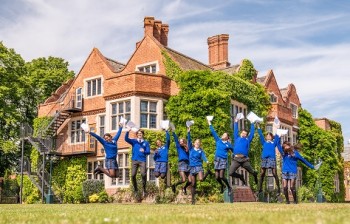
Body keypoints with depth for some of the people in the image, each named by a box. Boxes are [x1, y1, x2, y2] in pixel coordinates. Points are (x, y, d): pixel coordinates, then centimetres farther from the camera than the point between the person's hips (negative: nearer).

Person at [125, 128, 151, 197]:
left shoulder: (146, 143, 13)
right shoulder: (134, 141, 13)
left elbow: (148, 151, 5)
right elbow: (126, 139, -3)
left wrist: (144, 151, -17)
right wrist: (127, 132, -19)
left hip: (142, 161, -1)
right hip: (134, 160, 1)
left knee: (143, 174, -19)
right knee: (133, 175, -7)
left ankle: (144, 189, -4)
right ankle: (135, 189, 12)